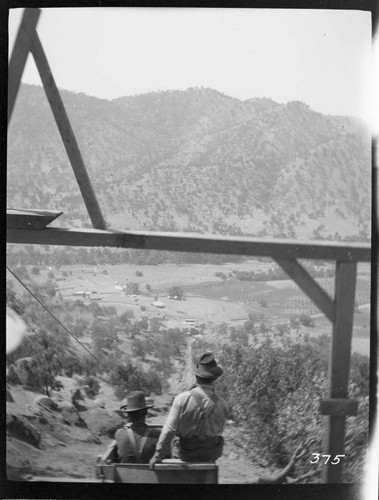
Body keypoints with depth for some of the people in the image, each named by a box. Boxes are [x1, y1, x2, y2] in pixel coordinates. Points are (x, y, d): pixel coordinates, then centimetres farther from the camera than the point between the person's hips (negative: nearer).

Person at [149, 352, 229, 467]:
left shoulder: (182, 398, -18)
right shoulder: (222, 405, -11)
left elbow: (169, 430, -18)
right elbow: (218, 432, 2)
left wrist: (158, 456, -10)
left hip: (184, 454, -1)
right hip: (210, 456, 1)